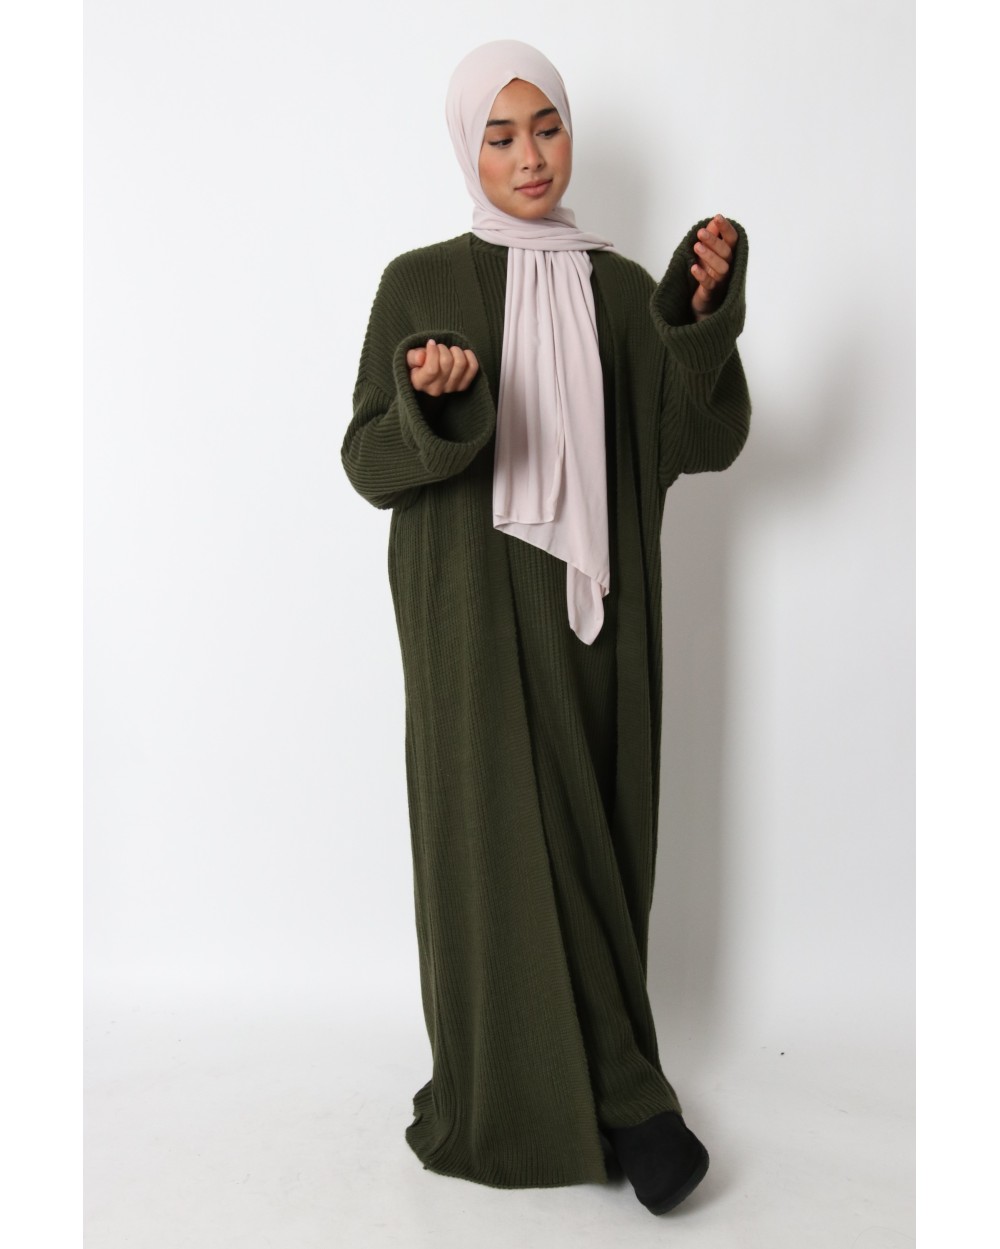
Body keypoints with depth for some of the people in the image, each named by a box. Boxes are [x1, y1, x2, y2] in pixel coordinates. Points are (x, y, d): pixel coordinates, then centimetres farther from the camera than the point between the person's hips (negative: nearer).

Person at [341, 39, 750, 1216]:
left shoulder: (619, 286, 9)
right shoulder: (420, 284, 3)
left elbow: (704, 441, 0)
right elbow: (369, 460, -3)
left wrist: (704, 314, -15)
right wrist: (431, 403, -23)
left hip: (593, 610, 3)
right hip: (474, 612, -2)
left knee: (592, 834, 5)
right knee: (507, 839, -3)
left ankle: (569, 1088, 23)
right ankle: (614, 1095, 12)